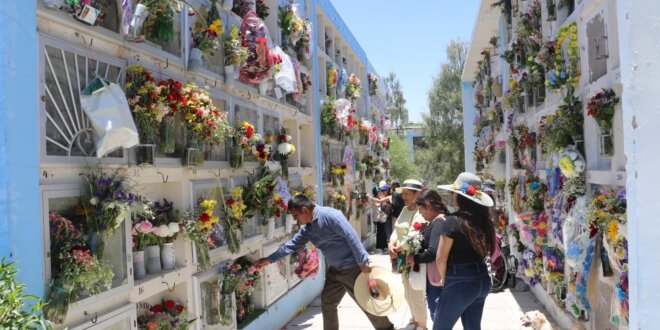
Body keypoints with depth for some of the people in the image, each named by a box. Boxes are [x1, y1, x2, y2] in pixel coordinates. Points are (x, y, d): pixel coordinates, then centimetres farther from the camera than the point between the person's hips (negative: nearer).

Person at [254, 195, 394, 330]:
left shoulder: (330, 215, -23)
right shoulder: (307, 228, 5)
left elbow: (352, 237, -25)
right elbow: (292, 244, 12)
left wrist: (363, 262, -24)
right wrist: (269, 259, 12)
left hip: (352, 267, -8)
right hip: (335, 269, 8)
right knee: (327, 304, 12)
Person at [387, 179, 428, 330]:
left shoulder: (421, 212, -18)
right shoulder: (405, 209, 9)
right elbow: (397, 229, 8)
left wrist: (396, 249, -17)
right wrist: (391, 244, -10)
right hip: (403, 256, 9)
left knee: (416, 294, 1)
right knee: (408, 293, 22)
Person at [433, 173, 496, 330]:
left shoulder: (453, 220, -17)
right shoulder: (483, 218, 2)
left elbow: (441, 259, -13)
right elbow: (485, 250, 10)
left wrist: (444, 278, 4)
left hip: (460, 282, -7)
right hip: (482, 279, 7)